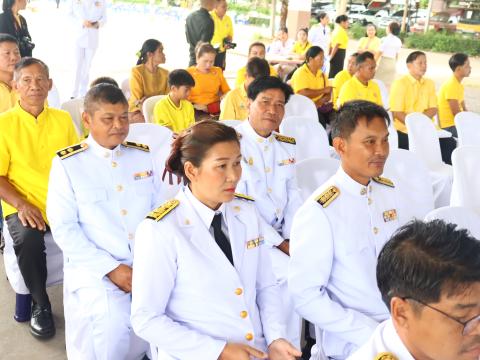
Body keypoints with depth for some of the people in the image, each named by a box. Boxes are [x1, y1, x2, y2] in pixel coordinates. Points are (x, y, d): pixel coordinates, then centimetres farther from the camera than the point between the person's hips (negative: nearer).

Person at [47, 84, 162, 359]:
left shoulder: (144, 156, 10)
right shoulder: (67, 163, -3)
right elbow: (63, 228, -7)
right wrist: (111, 268, -13)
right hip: (95, 270, -4)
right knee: (113, 332, -25)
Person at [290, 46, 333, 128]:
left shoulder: (321, 74, 12)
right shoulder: (300, 73, -9)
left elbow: (328, 95, 5)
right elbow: (303, 94, -22)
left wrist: (319, 102, -18)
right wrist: (323, 90, -8)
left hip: (319, 106, 6)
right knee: (320, 119, -31)